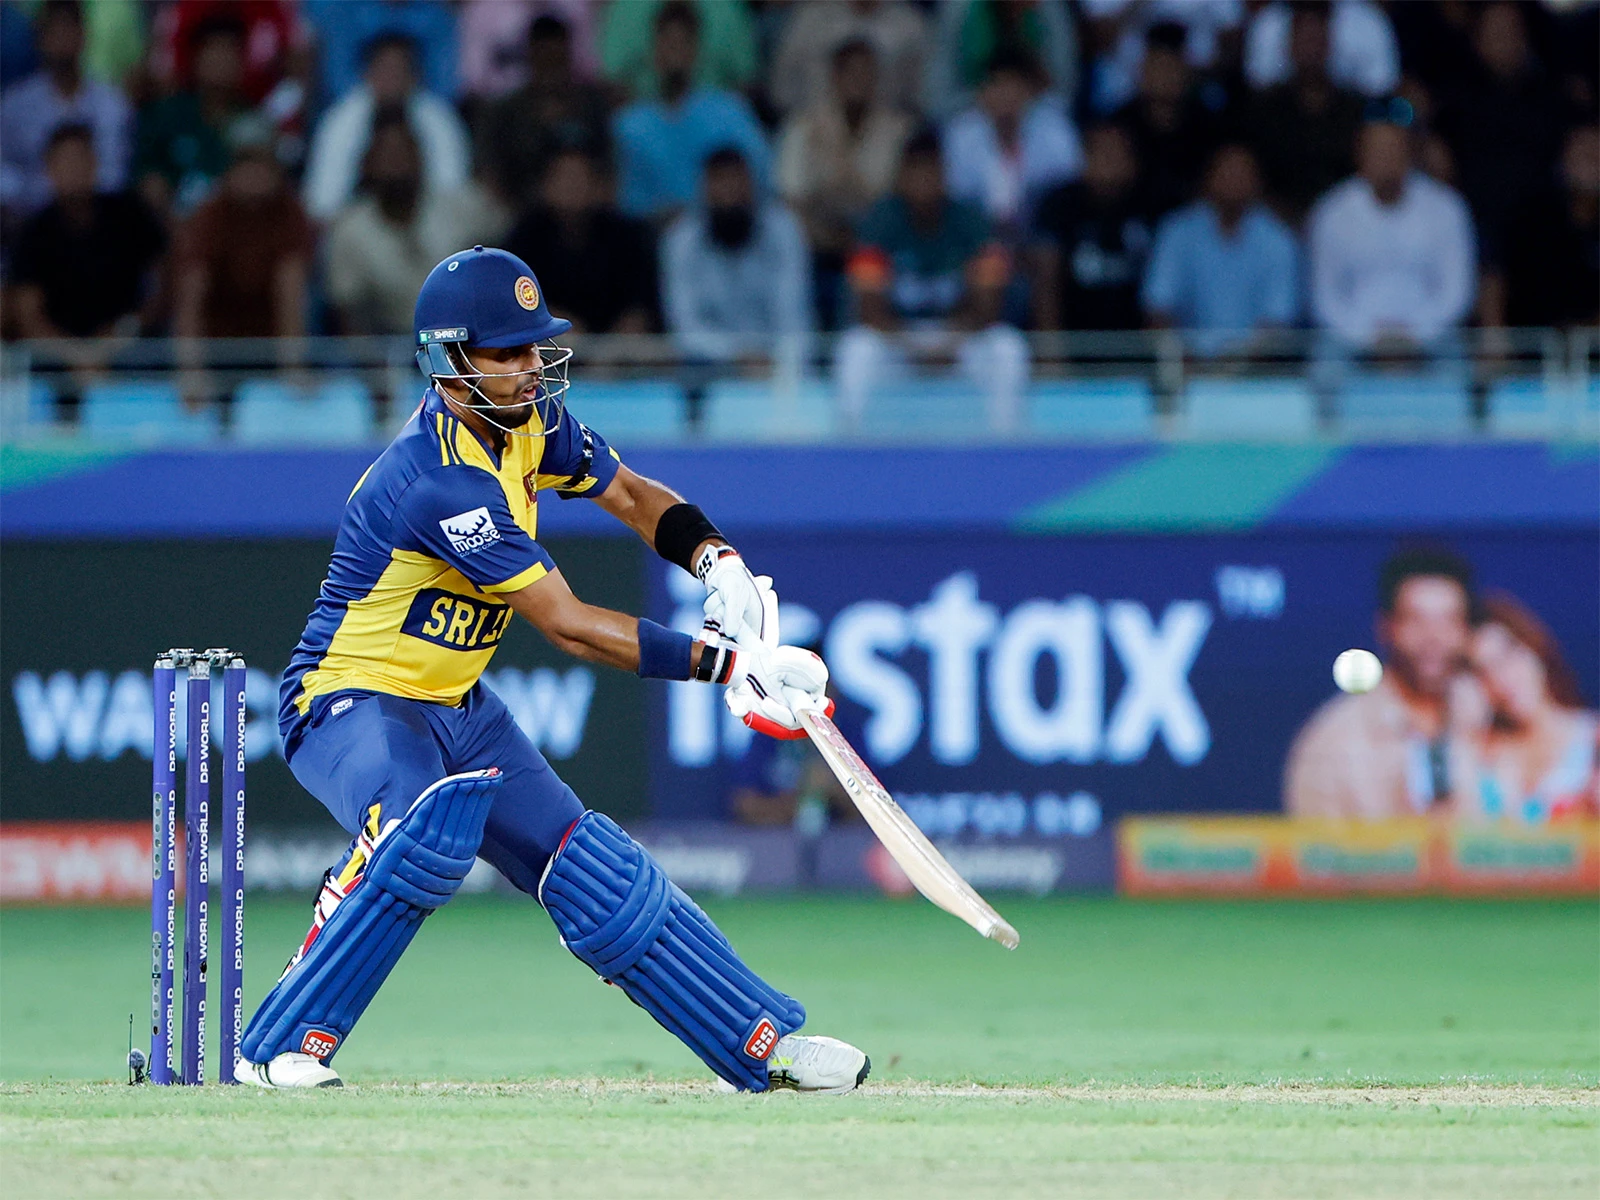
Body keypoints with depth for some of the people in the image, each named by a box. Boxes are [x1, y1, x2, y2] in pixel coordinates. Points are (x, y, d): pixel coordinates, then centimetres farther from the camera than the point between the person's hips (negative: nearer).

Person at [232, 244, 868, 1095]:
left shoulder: (527, 418, -1)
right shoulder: (439, 478, -29)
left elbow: (633, 495, 14)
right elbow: (567, 626, -26)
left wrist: (718, 562, -7)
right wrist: (723, 663, -26)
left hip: (457, 707, 9)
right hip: (349, 705, -9)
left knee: (600, 875, 2)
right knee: (431, 822, -37)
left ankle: (767, 1044, 8)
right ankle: (280, 1047, -31)